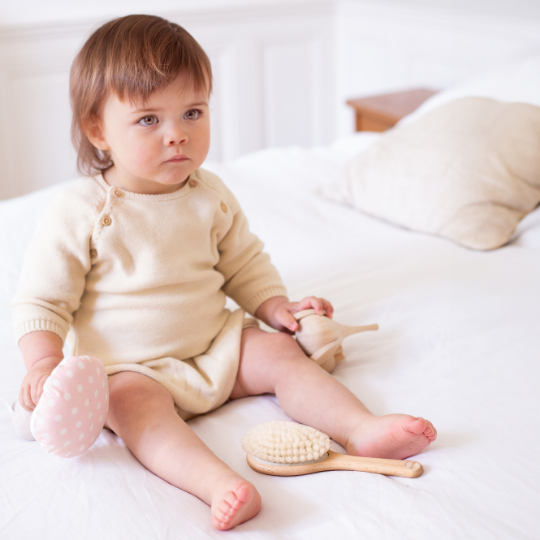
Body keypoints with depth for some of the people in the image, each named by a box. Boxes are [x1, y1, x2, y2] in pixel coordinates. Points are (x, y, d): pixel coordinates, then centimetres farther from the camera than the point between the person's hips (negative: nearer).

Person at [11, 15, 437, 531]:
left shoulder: (211, 196, 2)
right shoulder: (78, 211, -13)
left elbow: (244, 265, 14)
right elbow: (42, 300, -9)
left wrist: (277, 308, -1)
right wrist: (44, 365, -23)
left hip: (215, 343, 5)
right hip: (128, 366, -5)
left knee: (282, 353, -11)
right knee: (135, 404, -34)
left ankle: (363, 429, -19)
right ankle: (219, 484, -54)